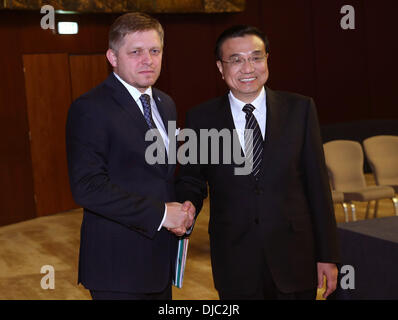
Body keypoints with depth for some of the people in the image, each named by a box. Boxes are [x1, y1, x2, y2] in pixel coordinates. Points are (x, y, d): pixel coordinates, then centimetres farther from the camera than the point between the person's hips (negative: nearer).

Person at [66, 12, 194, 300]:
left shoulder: (166, 104, 12)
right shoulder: (90, 108, -14)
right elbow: (87, 186, -22)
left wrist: (181, 210, -1)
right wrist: (160, 213, -21)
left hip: (161, 257, 7)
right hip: (119, 266, -7)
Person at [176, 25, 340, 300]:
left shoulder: (300, 109, 0)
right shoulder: (201, 119, -1)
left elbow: (317, 184, 1)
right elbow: (192, 182, 6)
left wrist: (328, 255, 0)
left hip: (294, 259, 0)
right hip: (235, 264, 0)